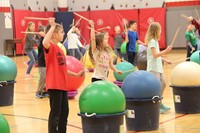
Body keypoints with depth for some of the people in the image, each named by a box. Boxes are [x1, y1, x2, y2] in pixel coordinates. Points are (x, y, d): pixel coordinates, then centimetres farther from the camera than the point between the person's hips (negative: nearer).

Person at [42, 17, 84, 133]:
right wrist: (52, 26, -30)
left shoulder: (59, 49, 16)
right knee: (55, 113, -4)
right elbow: (44, 42, -38)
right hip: (54, 86, -9)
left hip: (62, 85, 9)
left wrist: (76, 74, 22)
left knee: (64, 112, 17)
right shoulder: (51, 47, -12)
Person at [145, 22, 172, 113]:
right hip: (153, 68, -10)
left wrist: (165, 60, 18)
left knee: (163, 83, 14)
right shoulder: (152, 41, -15)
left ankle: (159, 103, 24)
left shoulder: (155, 41, 15)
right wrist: (166, 51, -26)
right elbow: (155, 55, -23)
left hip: (158, 67, 10)